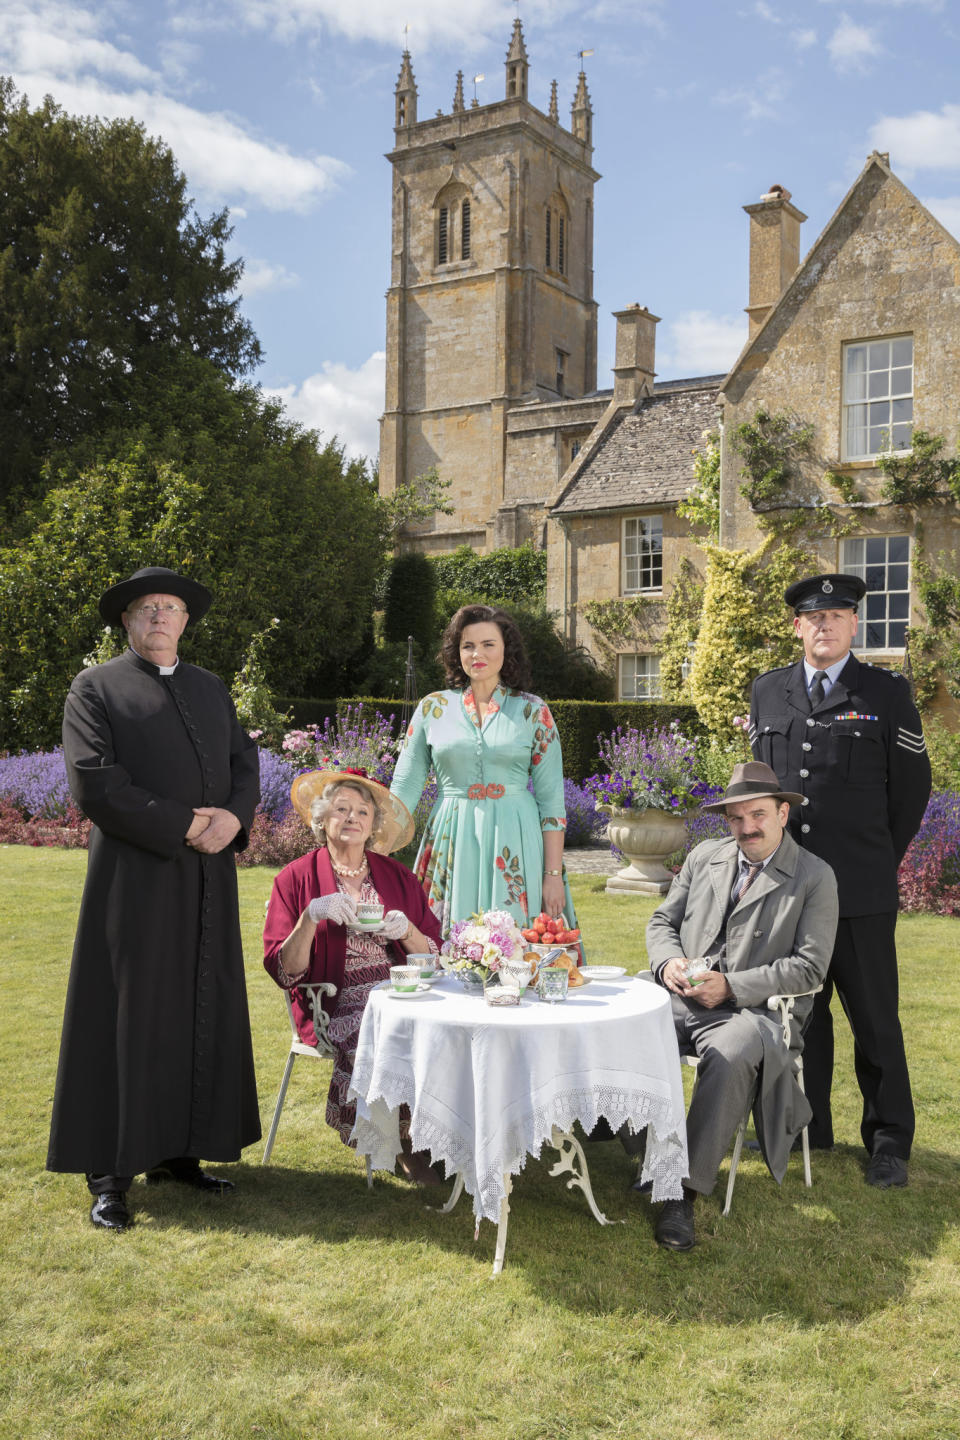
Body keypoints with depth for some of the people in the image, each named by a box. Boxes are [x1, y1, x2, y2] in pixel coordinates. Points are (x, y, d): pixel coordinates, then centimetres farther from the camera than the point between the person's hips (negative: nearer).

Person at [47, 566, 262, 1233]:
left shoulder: (210, 688, 17)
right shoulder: (96, 687, 0)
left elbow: (246, 763, 13)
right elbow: (94, 781, -12)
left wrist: (233, 817, -9)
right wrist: (183, 825, -16)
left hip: (208, 881, 6)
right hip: (135, 879, -5)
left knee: (203, 1015, 9)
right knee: (127, 1018, -2)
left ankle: (178, 1151, 20)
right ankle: (109, 1171, 6)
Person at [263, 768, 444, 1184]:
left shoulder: (396, 876, 14)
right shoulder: (297, 878, 4)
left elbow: (432, 956, 13)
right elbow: (284, 972, -4)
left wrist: (406, 930, -8)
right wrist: (310, 918, -18)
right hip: (337, 1006, -3)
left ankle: (412, 1137, -4)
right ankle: (407, 1140, -4)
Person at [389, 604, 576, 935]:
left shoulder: (533, 712, 2)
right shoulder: (432, 708, 6)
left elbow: (551, 798, 1)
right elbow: (405, 785, 7)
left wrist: (554, 875, -4)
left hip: (514, 845, -1)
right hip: (451, 843, 1)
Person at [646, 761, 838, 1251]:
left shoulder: (815, 877, 2)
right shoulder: (704, 857, 16)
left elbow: (808, 967, -5)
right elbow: (661, 921, 19)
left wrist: (731, 986, -15)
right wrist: (668, 961, -5)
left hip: (753, 1010, -4)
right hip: (680, 998, 4)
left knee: (728, 1060, -37)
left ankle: (686, 1192, -27)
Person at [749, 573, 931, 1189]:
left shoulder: (888, 693, 1)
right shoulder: (768, 692, 11)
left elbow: (913, 785, 5)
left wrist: (880, 860, 8)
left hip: (861, 887, -3)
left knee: (875, 1016, 3)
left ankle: (889, 1141, 16)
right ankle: (806, 1128, 25)